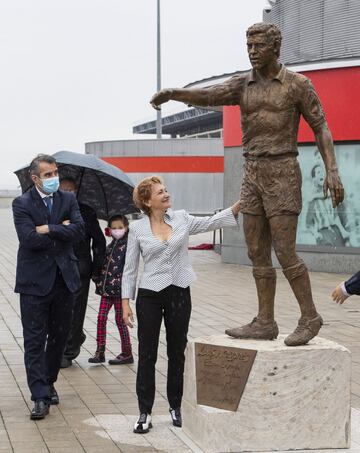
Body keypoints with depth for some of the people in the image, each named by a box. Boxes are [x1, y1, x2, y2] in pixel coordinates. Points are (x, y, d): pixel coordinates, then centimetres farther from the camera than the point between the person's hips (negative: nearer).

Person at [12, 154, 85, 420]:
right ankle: (40, 397, -3)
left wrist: (48, 229, -15)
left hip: (64, 278, 4)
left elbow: (79, 230, -9)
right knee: (35, 340, -4)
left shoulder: (68, 199, 6)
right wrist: (62, 231, -10)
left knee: (59, 336, 13)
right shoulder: (22, 204, -4)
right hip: (36, 281, -4)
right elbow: (29, 238, -18)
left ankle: (49, 382, 30)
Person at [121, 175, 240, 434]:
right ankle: (145, 413, 8)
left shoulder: (182, 219, 2)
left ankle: (176, 407, 24)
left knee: (177, 352, 11)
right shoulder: (137, 229, -3)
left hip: (179, 293, 2)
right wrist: (125, 302, -3)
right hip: (149, 295, -2)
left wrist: (239, 204, -20)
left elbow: (213, 222, -7)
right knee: (147, 355, 1)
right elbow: (130, 268, 1)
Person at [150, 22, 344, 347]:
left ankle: (309, 317, 3)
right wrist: (171, 93, -30)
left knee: (284, 253, -10)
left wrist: (333, 171, -16)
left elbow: (321, 129, -2)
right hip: (253, 177, 6)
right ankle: (265, 323, 9)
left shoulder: (299, 83, -2)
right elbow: (207, 96, -9)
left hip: (283, 175, -6)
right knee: (258, 254, 4)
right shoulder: (242, 85, 9)